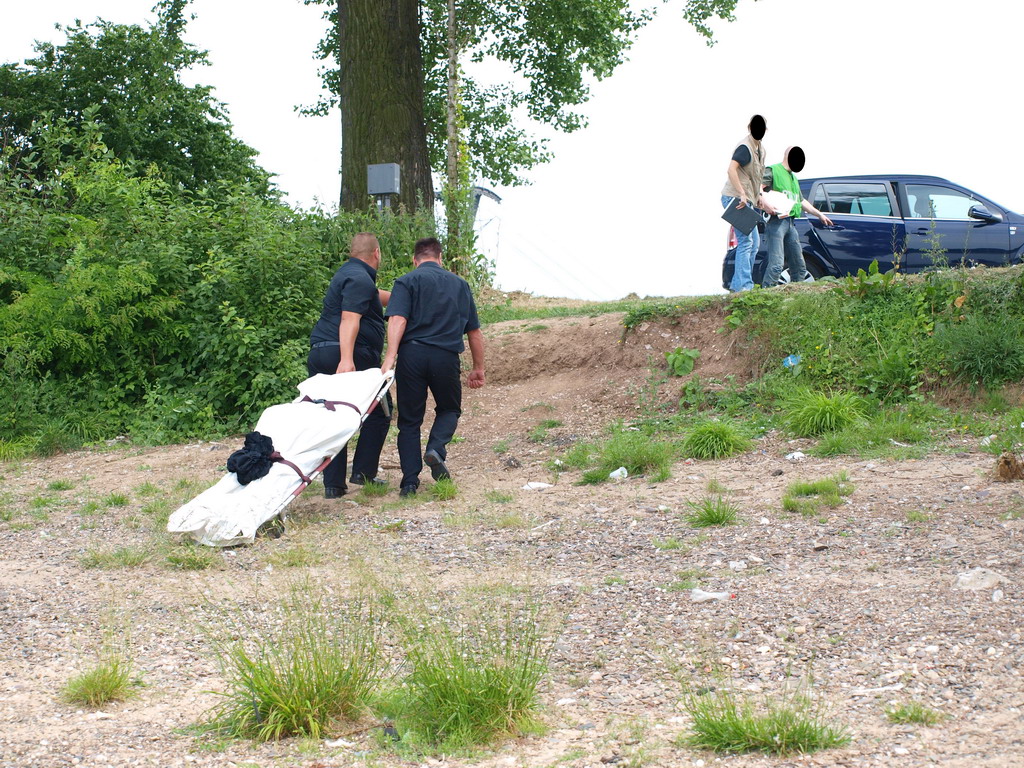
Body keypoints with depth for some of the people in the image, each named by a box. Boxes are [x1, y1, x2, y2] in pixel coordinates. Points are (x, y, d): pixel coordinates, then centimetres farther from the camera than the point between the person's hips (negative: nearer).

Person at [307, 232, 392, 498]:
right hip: (355, 356, -9)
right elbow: (349, 319, -22)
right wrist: (346, 360, -31)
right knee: (379, 411, 7)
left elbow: (377, 296, 38)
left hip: (319, 355, 9)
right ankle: (363, 472, 4)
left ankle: (333, 484, 4)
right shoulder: (360, 279, -10)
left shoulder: (348, 274, 21)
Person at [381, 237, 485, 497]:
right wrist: (478, 368, 27)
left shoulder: (407, 281, 6)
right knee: (449, 409, 22)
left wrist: (390, 356, -19)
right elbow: (474, 332, 19)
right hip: (446, 357, 2)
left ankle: (410, 482, 3)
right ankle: (436, 449, -7)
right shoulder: (460, 284, 17)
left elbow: (398, 320, -11)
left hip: (412, 354, -1)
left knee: (410, 420, 9)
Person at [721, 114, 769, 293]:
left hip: (746, 200, 10)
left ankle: (737, 284, 15)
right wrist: (741, 194, -30)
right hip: (734, 198, -10)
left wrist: (758, 195, 16)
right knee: (745, 241, -14)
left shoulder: (760, 150, 16)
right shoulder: (745, 148, -15)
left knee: (754, 242, 13)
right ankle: (743, 284, -16)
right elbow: (731, 169, -28)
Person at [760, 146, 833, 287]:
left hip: (790, 223, 9)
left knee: (799, 267, 7)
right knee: (776, 265, -20)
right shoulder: (772, 171, 2)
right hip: (776, 221, -9)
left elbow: (802, 201, 38)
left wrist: (819, 214, 38)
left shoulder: (793, 177, 30)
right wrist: (766, 204, -26)